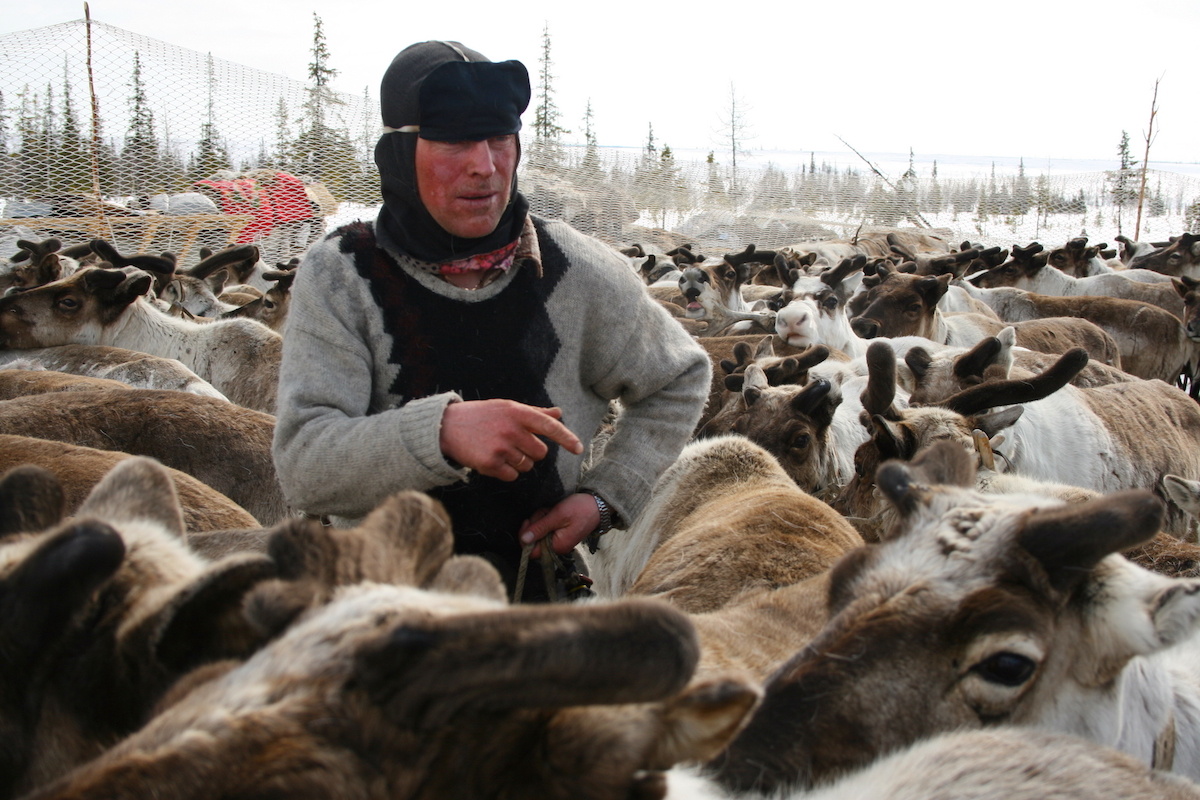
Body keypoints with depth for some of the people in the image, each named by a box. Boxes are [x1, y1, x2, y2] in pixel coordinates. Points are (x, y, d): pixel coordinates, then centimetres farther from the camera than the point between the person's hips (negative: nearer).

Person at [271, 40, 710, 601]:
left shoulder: (573, 270, 2)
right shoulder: (339, 277, -3)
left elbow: (680, 382, 19)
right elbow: (302, 466, -13)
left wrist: (604, 497, 5)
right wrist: (440, 433, -31)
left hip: (549, 582, 1)